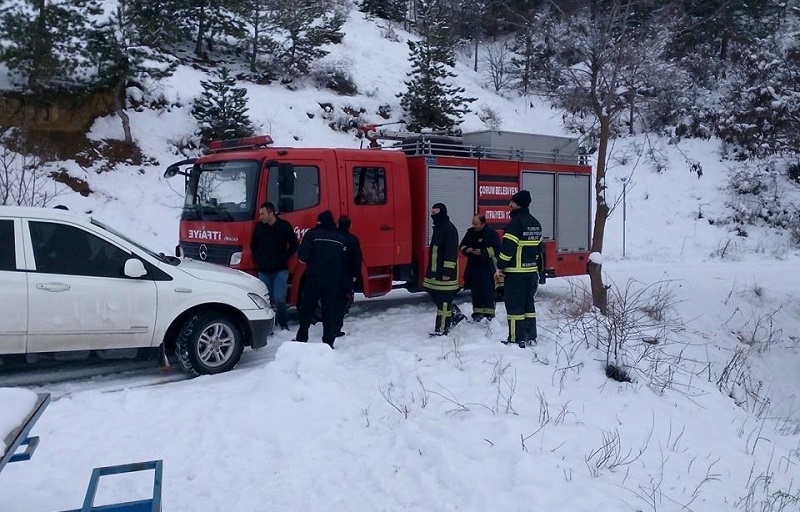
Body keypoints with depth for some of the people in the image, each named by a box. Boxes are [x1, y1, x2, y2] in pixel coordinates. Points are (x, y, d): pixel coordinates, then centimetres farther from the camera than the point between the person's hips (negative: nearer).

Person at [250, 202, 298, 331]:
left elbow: (294, 245, 1)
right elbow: (254, 245, 18)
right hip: (263, 270, 4)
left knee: (279, 298, -11)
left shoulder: (284, 226, -4)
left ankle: (283, 324, 5)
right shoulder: (259, 227, 5)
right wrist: (259, 260, 4)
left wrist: (282, 259, -6)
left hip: (280, 270, -3)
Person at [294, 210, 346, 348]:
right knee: (330, 311, 7)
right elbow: (344, 260, 7)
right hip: (333, 279, 2)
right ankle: (328, 342, 6)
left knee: (307, 309, 11)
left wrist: (311, 262, 8)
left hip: (314, 277, -2)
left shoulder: (312, 234, -6)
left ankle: (301, 338, 19)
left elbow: (303, 255, -12)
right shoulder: (340, 238, 6)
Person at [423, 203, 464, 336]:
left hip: (444, 272, -10)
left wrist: (447, 271, -23)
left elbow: (451, 252, -21)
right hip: (435, 271, 10)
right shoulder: (438, 227, 16)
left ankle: (442, 329, 2)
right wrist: (431, 270, 26)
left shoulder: (449, 229, -16)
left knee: (443, 300, -4)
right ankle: (456, 315, 30)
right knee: (436, 296, 16)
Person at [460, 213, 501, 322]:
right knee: (475, 291, 10)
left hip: (487, 268, -5)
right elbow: (462, 246, 15)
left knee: (488, 291, -2)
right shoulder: (470, 232, 9)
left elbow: (496, 249, -12)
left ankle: (489, 312, 5)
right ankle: (477, 311, 19)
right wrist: (467, 249, -8)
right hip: (473, 266, 5)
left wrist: (482, 252, -20)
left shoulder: (491, 233, -7)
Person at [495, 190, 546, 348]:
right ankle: (531, 337, 20)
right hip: (531, 270, 8)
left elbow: (508, 247, -20)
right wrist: (539, 270, 23)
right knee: (528, 303, 15)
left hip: (515, 272, -8)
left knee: (514, 305, -2)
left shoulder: (515, 223, -15)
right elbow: (539, 249, 17)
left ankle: (517, 339, 0)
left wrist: (500, 267, -12)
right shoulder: (536, 224, 12)